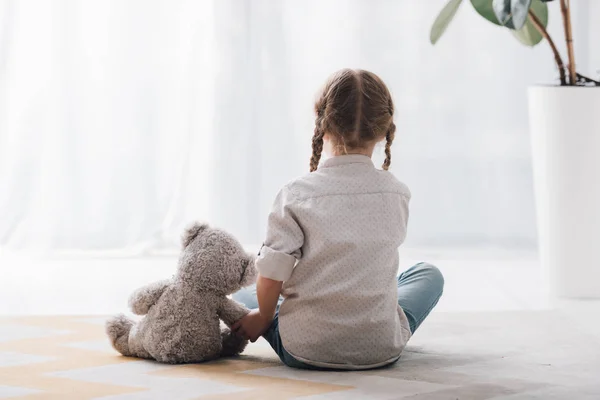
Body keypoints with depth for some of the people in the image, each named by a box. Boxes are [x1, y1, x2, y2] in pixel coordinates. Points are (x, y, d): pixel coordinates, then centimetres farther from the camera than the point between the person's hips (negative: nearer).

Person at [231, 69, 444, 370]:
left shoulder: (295, 195, -12)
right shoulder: (397, 195, -5)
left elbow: (271, 275, -11)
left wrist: (263, 318, 9)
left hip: (304, 351, -1)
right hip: (382, 350, 1)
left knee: (241, 298, 27)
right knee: (429, 275, 27)